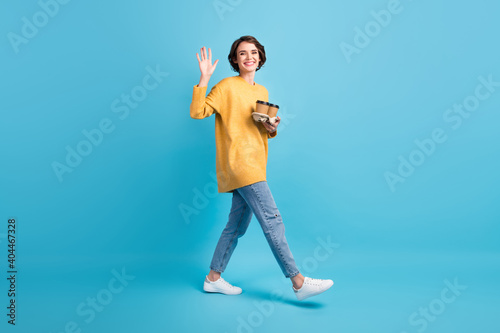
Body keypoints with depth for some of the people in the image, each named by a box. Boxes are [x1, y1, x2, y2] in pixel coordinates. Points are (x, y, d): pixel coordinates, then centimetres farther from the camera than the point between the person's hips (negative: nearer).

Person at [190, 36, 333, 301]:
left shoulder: (262, 92, 19)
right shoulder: (227, 86, -3)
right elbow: (197, 112, -10)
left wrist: (271, 129, 3)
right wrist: (204, 79, -17)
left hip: (254, 167, 8)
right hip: (238, 163, -8)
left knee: (237, 226, 12)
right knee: (272, 221, -12)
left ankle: (213, 279, 25)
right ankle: (298, 282, -7)